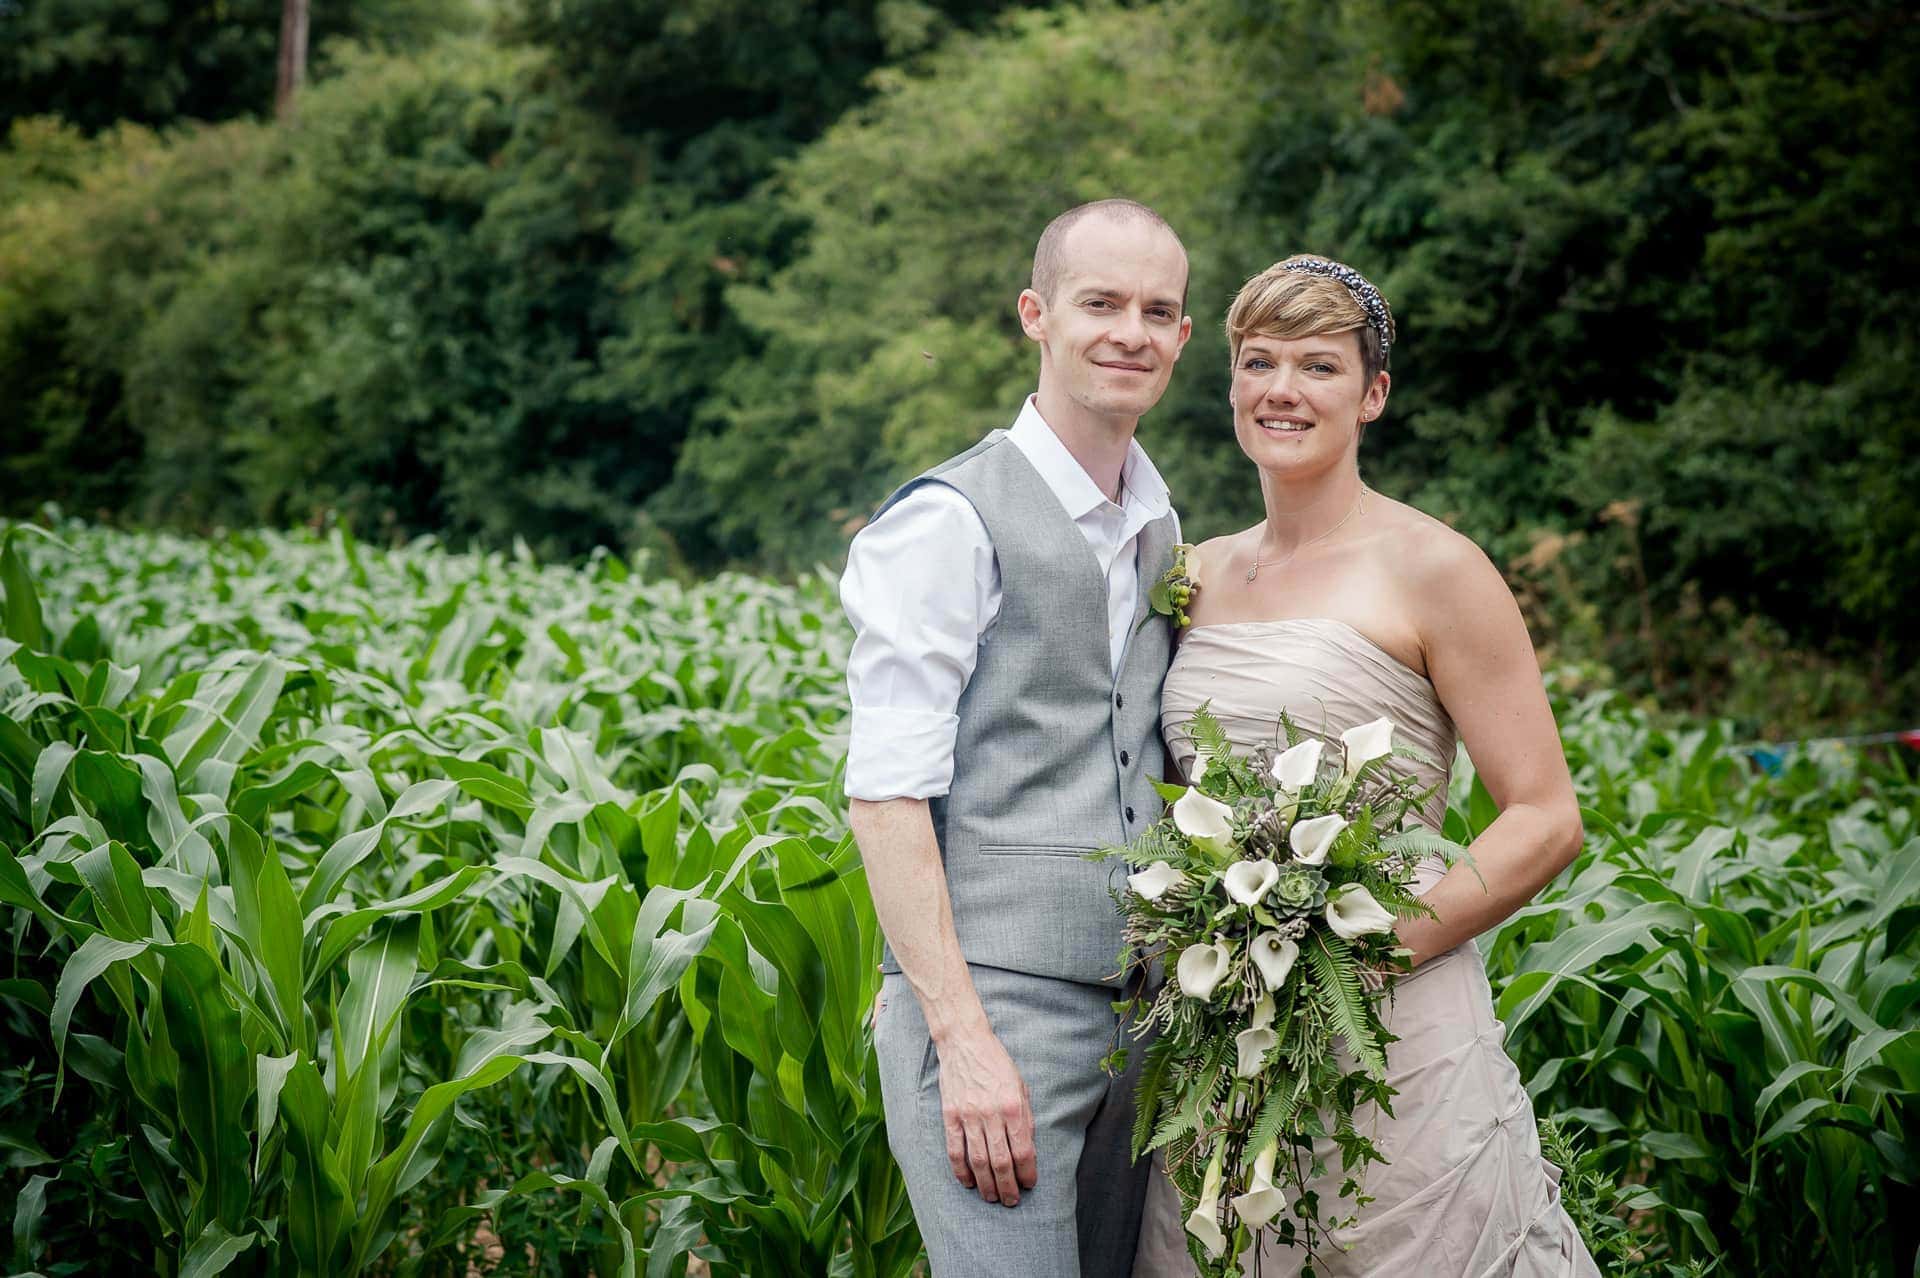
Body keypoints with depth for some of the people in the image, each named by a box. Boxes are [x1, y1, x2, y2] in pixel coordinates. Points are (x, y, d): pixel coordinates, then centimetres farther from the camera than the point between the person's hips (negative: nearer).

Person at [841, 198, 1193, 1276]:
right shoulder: (952, 520, -9)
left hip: (1135, 1013, 7)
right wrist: (963, 1040, -19)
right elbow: (886, 793, -14)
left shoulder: (1160, 532, 15)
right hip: (993, 999, -7)